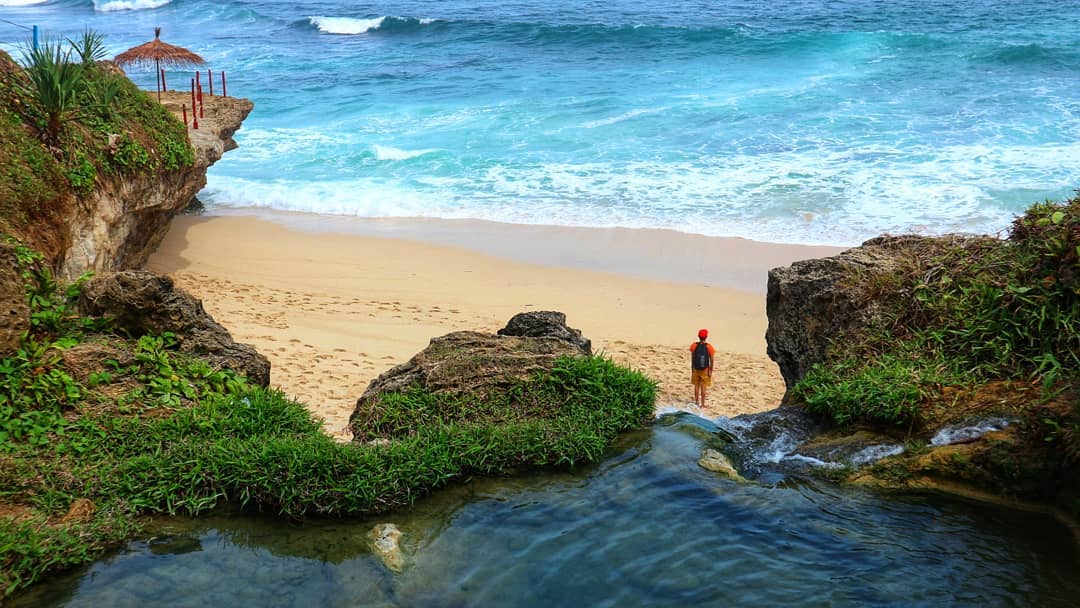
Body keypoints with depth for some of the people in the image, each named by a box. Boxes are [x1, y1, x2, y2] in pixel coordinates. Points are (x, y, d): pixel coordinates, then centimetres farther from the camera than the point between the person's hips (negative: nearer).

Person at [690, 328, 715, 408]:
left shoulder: (694, 346, -7)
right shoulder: (709, 347, -13)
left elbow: (692, 359, 0)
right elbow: (711, 361, -9)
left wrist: (692, 369, 10)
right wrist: (711, 371, 0)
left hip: (696, 369, 2)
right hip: (705, 370, -2)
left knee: (696, 386, 14)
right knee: (703, 387, 6)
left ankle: (697, 403, 20)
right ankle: (702, 405, 10)